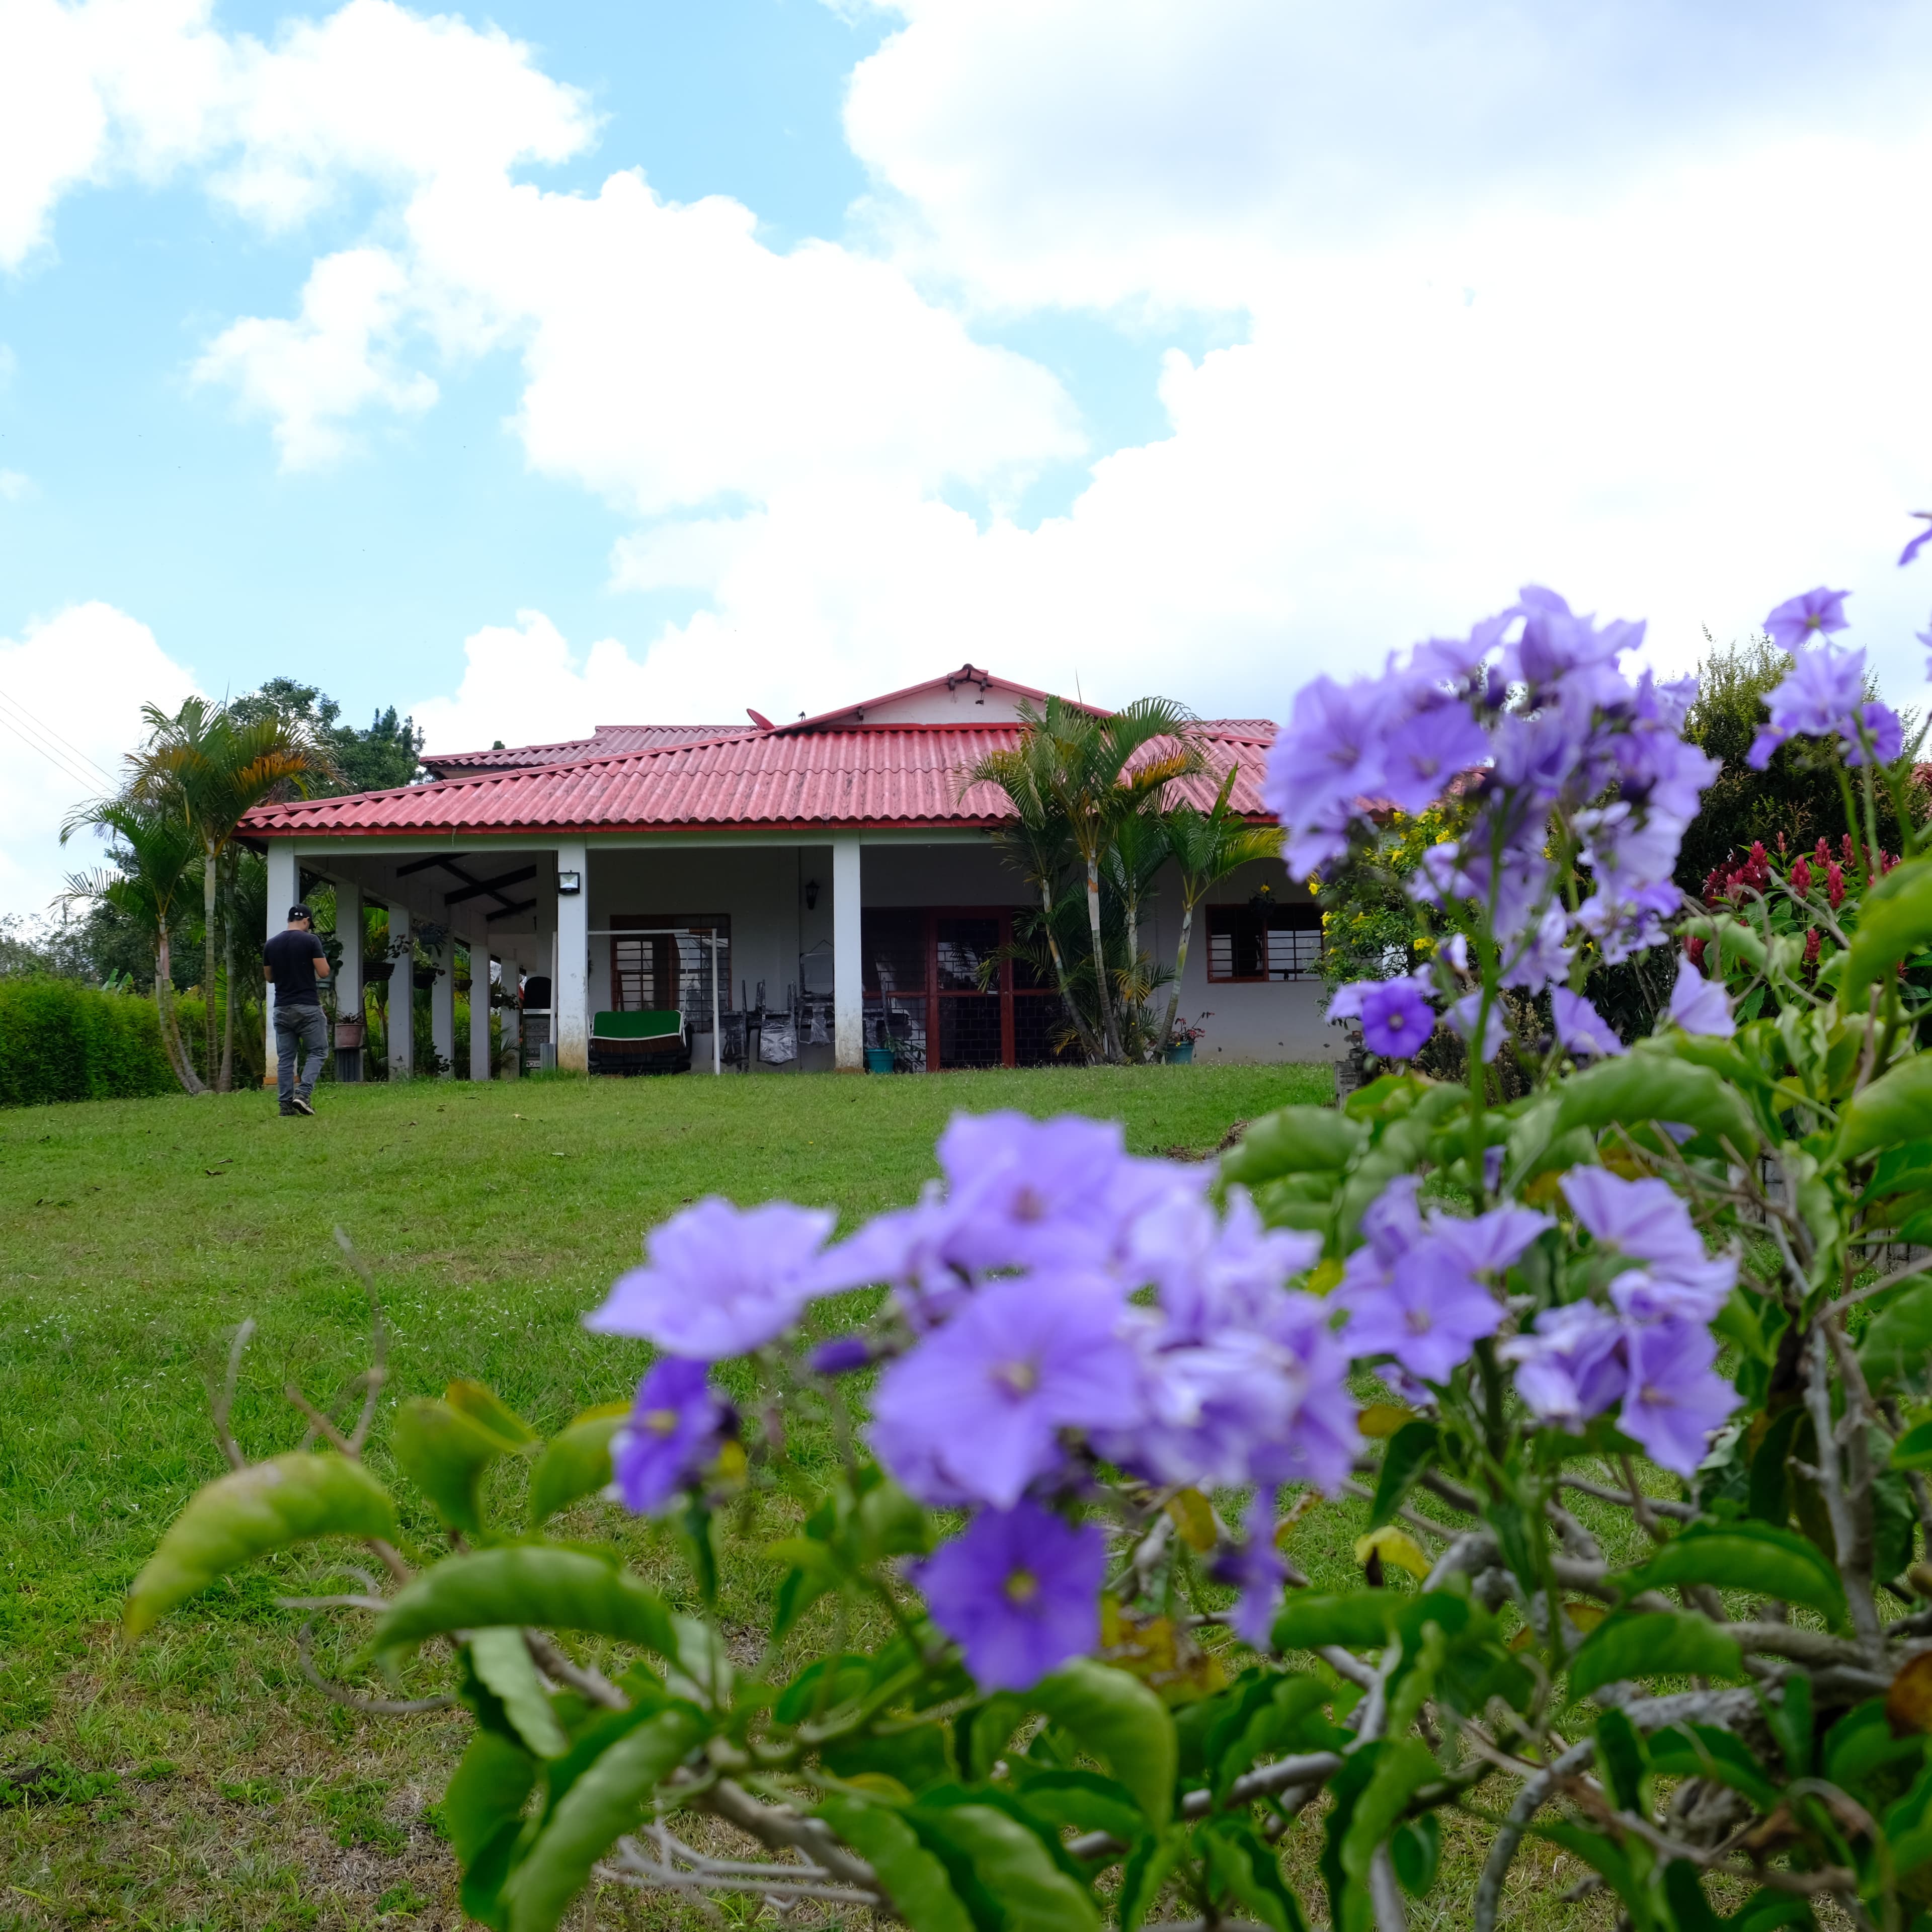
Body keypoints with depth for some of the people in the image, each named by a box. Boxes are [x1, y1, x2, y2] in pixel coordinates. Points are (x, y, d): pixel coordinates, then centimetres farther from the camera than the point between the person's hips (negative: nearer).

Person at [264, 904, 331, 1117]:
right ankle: (303, 1094, -13)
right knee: (316, 1052, 4)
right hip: (308, 1007, -5)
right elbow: (324, 973, -8)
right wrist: (322, 958, 11)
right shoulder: (310, 940, -7)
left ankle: (286, 1103, 5)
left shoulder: (271, 945, 8)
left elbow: (269, 977, 17)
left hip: (282, 1008, 5)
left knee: (285, 1057, 8)